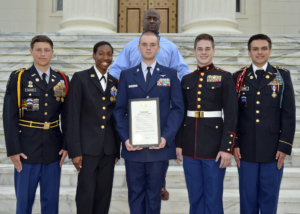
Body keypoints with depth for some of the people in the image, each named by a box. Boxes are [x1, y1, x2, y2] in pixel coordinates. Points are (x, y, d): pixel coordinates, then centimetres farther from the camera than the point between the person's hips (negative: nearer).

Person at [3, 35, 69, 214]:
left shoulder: (62, 79, 7)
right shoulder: (18, 78, -1)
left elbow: (67, 116, 8)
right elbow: (10, 116, -5)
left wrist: (66, 145, 1)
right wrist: (13, 149, -11)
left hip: (53, 149, 3)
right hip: (27, 149, -2)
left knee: (51, 199, 11)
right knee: (24, 199, 7)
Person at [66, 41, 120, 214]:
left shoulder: (115, 82, 11)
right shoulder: (80, 78, -2)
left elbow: (116, 117, 13)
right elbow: (73, 116, -6)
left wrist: (117, 149, 10)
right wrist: (75, 150, -11)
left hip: (109, 148, 4)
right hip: (88, 147, -4)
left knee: (104, 194, 10)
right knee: (86, 194, -1)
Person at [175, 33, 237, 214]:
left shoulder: (224, 77, -2)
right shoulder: (186, 79, 10)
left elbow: (231, 116, -7)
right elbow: (181, 114, 13)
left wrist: (227, 148, -13)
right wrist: (178, 144, 8)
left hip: (214, 145, -4)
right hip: (190, 146, 4)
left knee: (213, 198, 3)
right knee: (195, 197, 12)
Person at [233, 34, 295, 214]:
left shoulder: (282, 76, 3)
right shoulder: (238, 77, 6)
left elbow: (289, 114, 0)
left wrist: (285, 146, -5)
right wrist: (234, 144, 0)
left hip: (273, 149, -1)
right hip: (246, 149, 1)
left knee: (269, 198, 8)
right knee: (248, 198, 9)